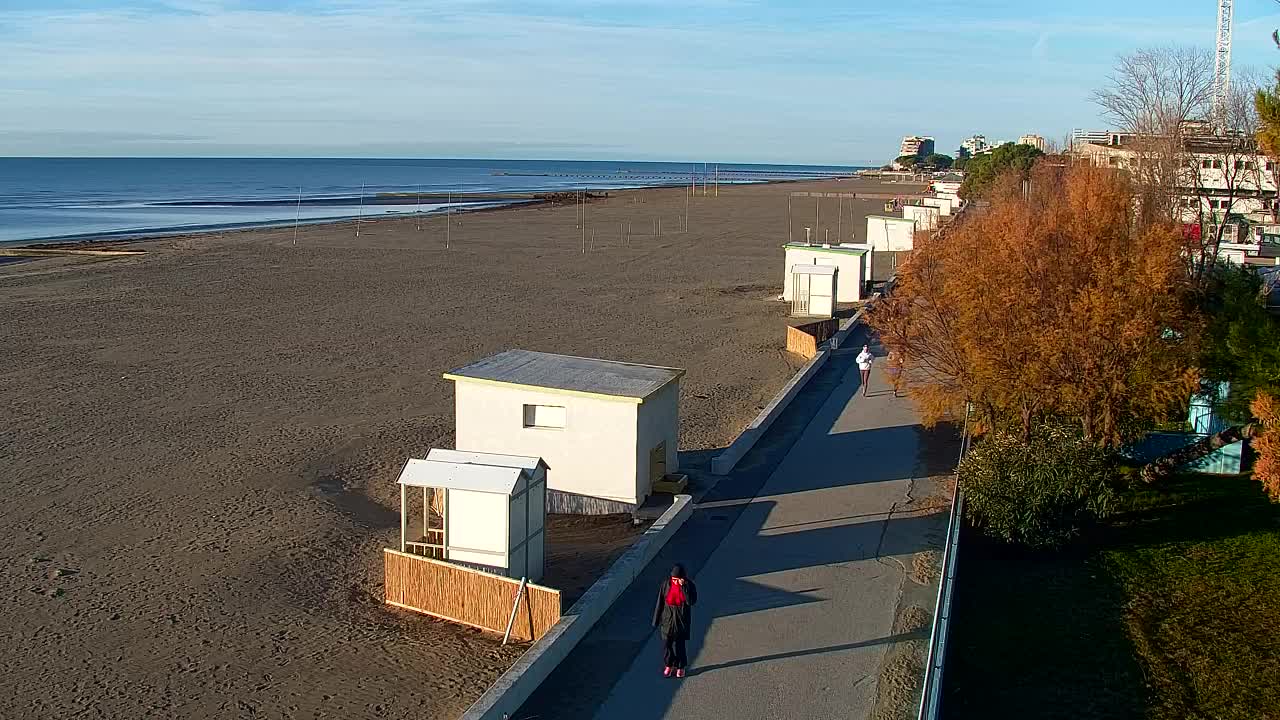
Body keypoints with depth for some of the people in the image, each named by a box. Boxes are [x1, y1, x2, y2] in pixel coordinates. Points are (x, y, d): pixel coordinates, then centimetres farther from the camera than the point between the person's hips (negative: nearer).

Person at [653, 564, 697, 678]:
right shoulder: (666, 584, -9)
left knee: (679, 643, 2)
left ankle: (680, 667, 22)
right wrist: (656, 620, 0)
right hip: (667, 618, 1)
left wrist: (683, 587, -29)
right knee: (667, 643, 7)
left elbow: (692, 601, -23)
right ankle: (668, 665, 26)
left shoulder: (689, 585, -11)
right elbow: (660, 602, -3)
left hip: (682, 619, -1)